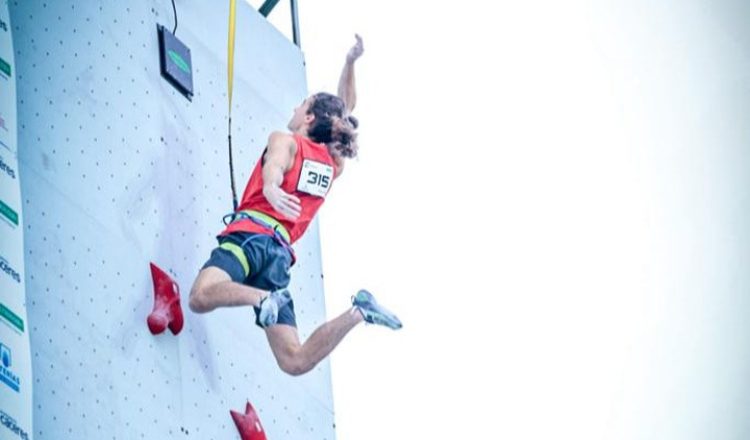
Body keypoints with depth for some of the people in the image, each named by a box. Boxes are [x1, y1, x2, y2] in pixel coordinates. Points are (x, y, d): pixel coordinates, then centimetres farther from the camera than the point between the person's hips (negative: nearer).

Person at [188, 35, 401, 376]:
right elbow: (346, 109, 41)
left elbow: (275, 165, -19)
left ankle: (266, 298, -36)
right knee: (295, 361, 3)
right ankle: (358, 312, -10)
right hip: (280, 252, 7)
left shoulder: (285, 140, 7)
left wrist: (271, 187, -41)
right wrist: (350, 63, 37)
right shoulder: (334, 162, 23)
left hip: (251, 235, -7)